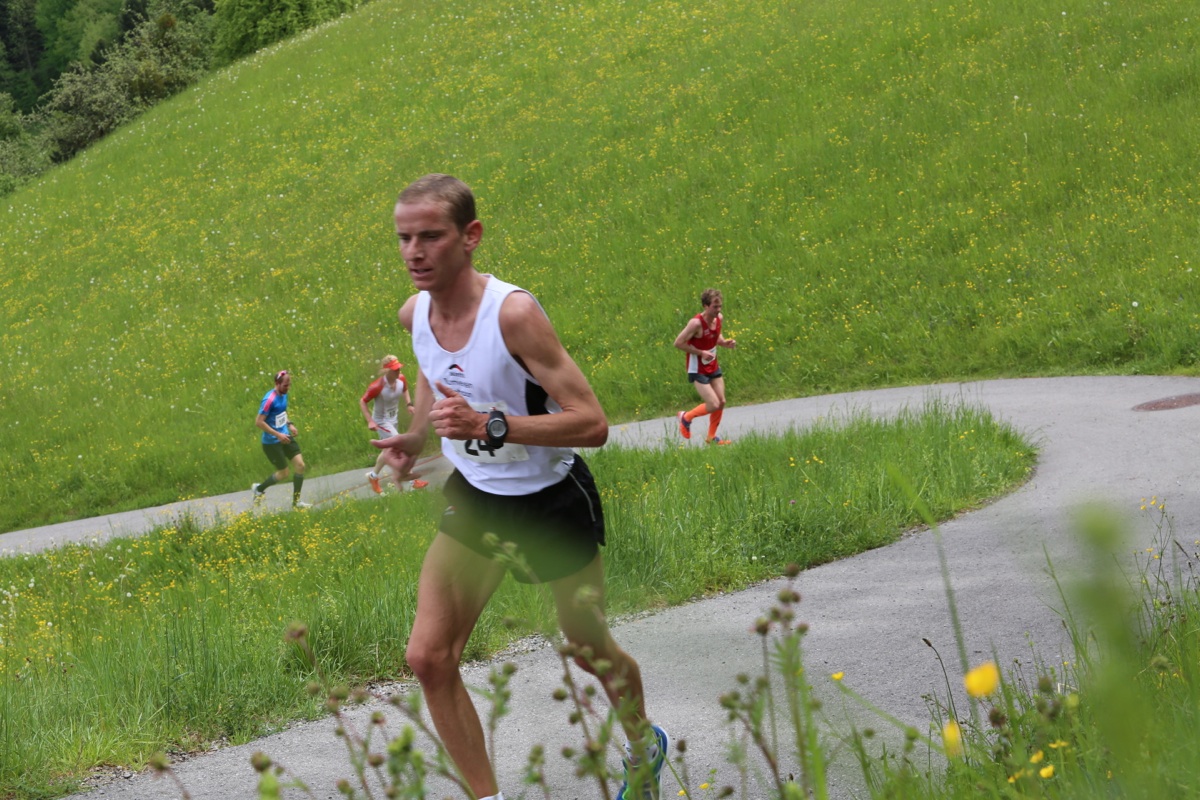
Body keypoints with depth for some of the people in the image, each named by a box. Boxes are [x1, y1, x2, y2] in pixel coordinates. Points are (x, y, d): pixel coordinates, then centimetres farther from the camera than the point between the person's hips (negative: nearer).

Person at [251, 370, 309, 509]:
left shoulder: (283, 394, 4)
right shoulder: (270, 399, -23)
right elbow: (259, 421, -25)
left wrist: (290, 424, 7)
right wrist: (278, 435, -24)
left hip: (285, 437, 8)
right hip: (272, 442, -8)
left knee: (300, 465, -1)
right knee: (283, 474, 0)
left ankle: (296, 501, 9)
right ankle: (259, 489, 26)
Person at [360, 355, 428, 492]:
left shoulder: (401, 379, -12)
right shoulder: (377, 386, -31)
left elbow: (405, 390, 12)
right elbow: (362, 401, -20)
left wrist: (409, 404, -4)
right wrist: (370, 421, -26)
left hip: (393, 419, 7)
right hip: (382, 421, -7)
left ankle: (373, 476, 41)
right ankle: (412, 480, -3)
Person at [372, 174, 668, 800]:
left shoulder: (513, 313, -29)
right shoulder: (414, 313, -8)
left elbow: (592, 424, -32)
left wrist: (488, 425, -40)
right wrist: (416, 435, 8)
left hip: (552, 501, -5)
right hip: (474, 497, 5)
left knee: (590, 653, 14)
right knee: (428, 657, -9)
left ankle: (643, 747, 46)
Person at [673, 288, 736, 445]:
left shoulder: (719, 318, -3)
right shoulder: (696, 323, -26)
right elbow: (678, 343, -22)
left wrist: (725, 342, -5)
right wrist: (701, 353, -24)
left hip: (713, 367, 8)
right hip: (698, 371, -8)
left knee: (721, 402, 8)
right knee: (713, 405, -11)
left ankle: (711, 437, 25)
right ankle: (686, 417, 16)